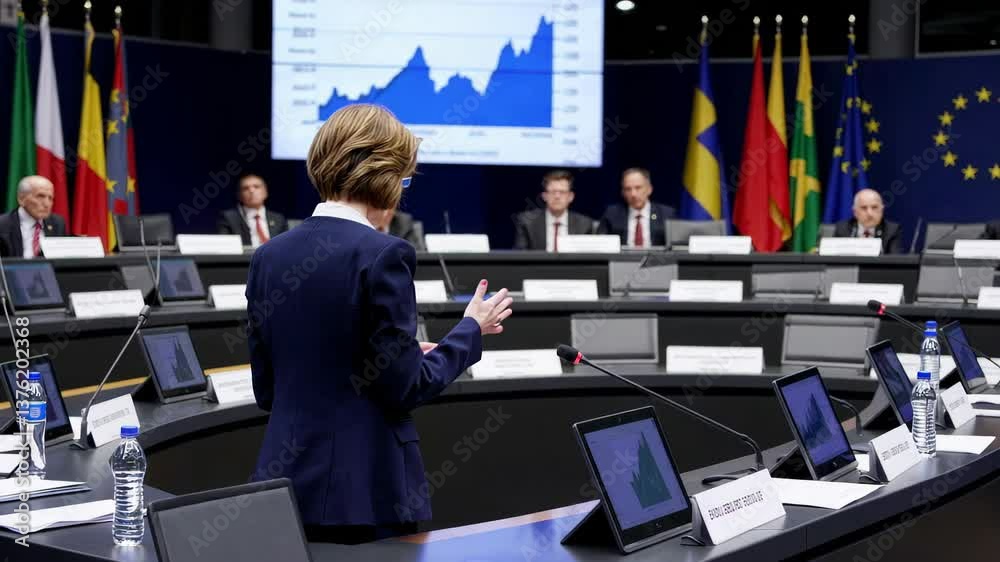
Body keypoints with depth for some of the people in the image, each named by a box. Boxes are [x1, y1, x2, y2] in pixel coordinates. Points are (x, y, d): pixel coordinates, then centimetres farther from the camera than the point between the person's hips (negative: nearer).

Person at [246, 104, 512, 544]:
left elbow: (266, 389, 11)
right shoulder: (383, 254, -14)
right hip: (366, 492, -6)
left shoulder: (269, 256, 5)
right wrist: (471, 330, 2)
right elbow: (402, 389, -13)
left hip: (287, 484, 6)